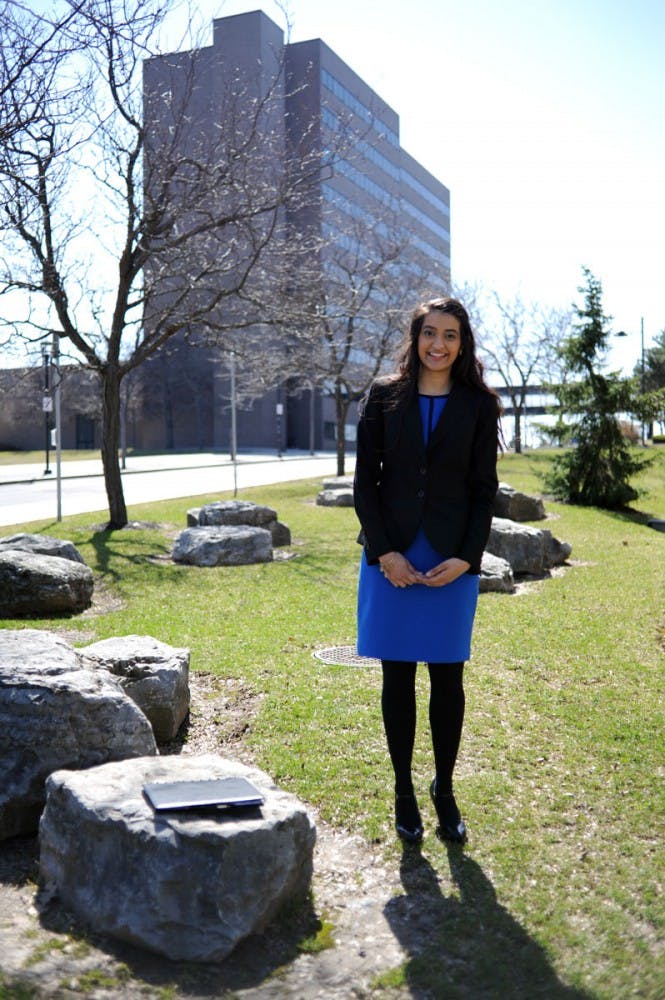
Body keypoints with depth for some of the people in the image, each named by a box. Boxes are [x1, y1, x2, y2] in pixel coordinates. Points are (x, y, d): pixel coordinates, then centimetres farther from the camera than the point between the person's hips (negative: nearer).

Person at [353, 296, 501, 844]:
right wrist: (385, 553, -8)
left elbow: (484, 490, 2)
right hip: (392, 556, 0)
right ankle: (404, 792, 21)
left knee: (447, 678, 6)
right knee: (398, 677, 7)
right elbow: (364, 481, 1)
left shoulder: (478, 405, 3)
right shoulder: (384, 396, 3)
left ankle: (445, 791, 23)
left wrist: (467, 557, -9)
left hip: (452, 560, 0)